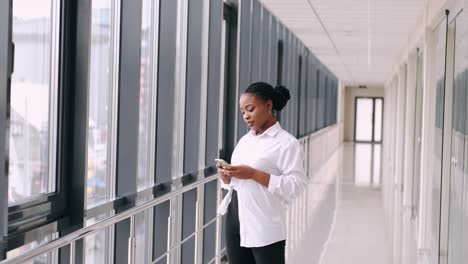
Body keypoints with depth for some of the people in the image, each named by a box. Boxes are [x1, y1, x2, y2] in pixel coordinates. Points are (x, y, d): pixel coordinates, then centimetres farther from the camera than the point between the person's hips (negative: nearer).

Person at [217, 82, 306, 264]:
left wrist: (253, 174, -20)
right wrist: (226, 177, -4)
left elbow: (296, 185, -16)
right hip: (235, 219, 7)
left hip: (265, 227, -7)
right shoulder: (244, 140, 13)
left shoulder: (286, 143, -9)